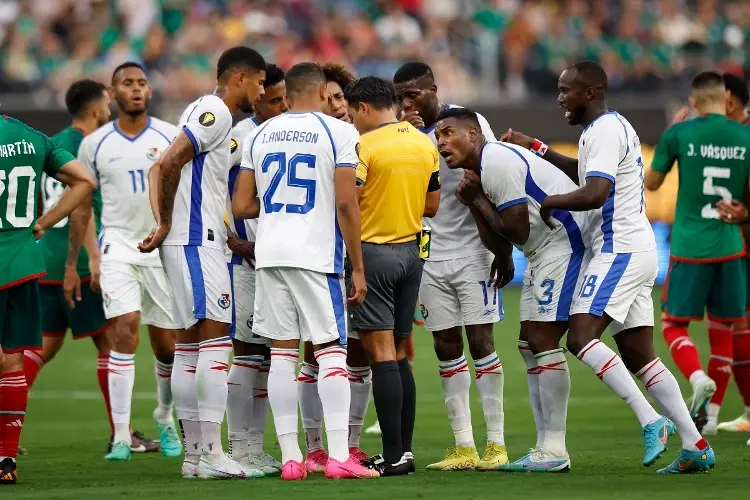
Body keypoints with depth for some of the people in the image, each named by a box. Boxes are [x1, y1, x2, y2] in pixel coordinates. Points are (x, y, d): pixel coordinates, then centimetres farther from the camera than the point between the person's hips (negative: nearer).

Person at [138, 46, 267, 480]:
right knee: (216, 342, -12)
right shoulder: (215, 114, -11)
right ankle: (211, 455, -15)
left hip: (196, 242, 10)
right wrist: (166, 225, -10)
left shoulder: (207, 112, 19)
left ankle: (194, 453, 11)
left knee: (190, 346, 9)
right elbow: (169, 164, -21)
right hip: (196, 244, -10)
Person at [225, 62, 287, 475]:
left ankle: (255, 448, 15)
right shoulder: (241, 137, -13)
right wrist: (236, 243, -16)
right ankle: (239, 451, -4)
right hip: (247, 258, -8)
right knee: (246, 351, -6)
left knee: (267, 354, 9)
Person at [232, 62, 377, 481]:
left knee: (283, 353, 7)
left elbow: (241, 206, 10)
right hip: (316, 256, -4)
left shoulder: (261, 135, 11)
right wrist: (358, 269, -3)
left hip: (270, 254, 4)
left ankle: (290, 457, 6)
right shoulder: (338, 132, -3)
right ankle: (339, 456, -8)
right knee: (331, 352, -1)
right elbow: (346, 203, -8)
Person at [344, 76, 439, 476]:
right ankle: (404, 447, 13)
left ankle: (394, 455, -10)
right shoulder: (425, 145, 9)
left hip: (372, 251, -7)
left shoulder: (365, 146, -12)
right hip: (410, 252, 7)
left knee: (381, 354, -7)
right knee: (398, 355, 14)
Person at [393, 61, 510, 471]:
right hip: (431, 256, 5)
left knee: (481, 341, -7)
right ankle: (463, 448, 5)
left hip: (472, 251, -5)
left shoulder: (469, 122, -6)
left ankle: (496, 444, -5)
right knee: (446, 349, 3)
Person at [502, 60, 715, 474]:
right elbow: (584, 173, 39)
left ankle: (651, 421, -23)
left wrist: (551, 202, -10)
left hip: (621, 251, -10)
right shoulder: (612, 126, 20)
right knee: (637, 355, 8)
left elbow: (594, 193, -26)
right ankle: (695, 446, 5)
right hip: (636, 251, 10)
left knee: (581, 337, -19)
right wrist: (535, 148, 37)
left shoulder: (604, 130, -13)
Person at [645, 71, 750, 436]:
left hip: (690, 246, -2)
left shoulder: (679, 134, -7)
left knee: (673, 323, 7)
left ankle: (698, 378, -21)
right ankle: (710, 415, 15)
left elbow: (651, 184, 6)